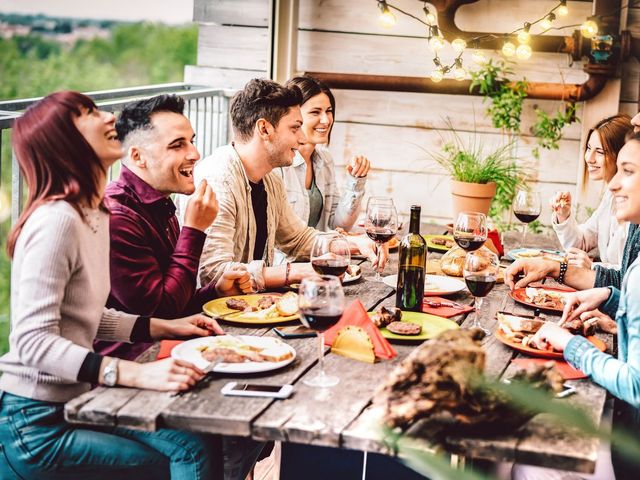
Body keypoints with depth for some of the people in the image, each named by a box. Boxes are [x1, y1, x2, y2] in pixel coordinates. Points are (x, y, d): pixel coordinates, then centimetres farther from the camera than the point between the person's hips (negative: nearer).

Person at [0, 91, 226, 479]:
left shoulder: (97, 215, 10)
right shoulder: (56, 221, -20)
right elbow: (33, 340, -26)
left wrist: (164, 328, 7)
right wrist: (137, 374, -33)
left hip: (72, 399, 8)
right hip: (36, 422, -8)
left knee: (198, 440, -5)